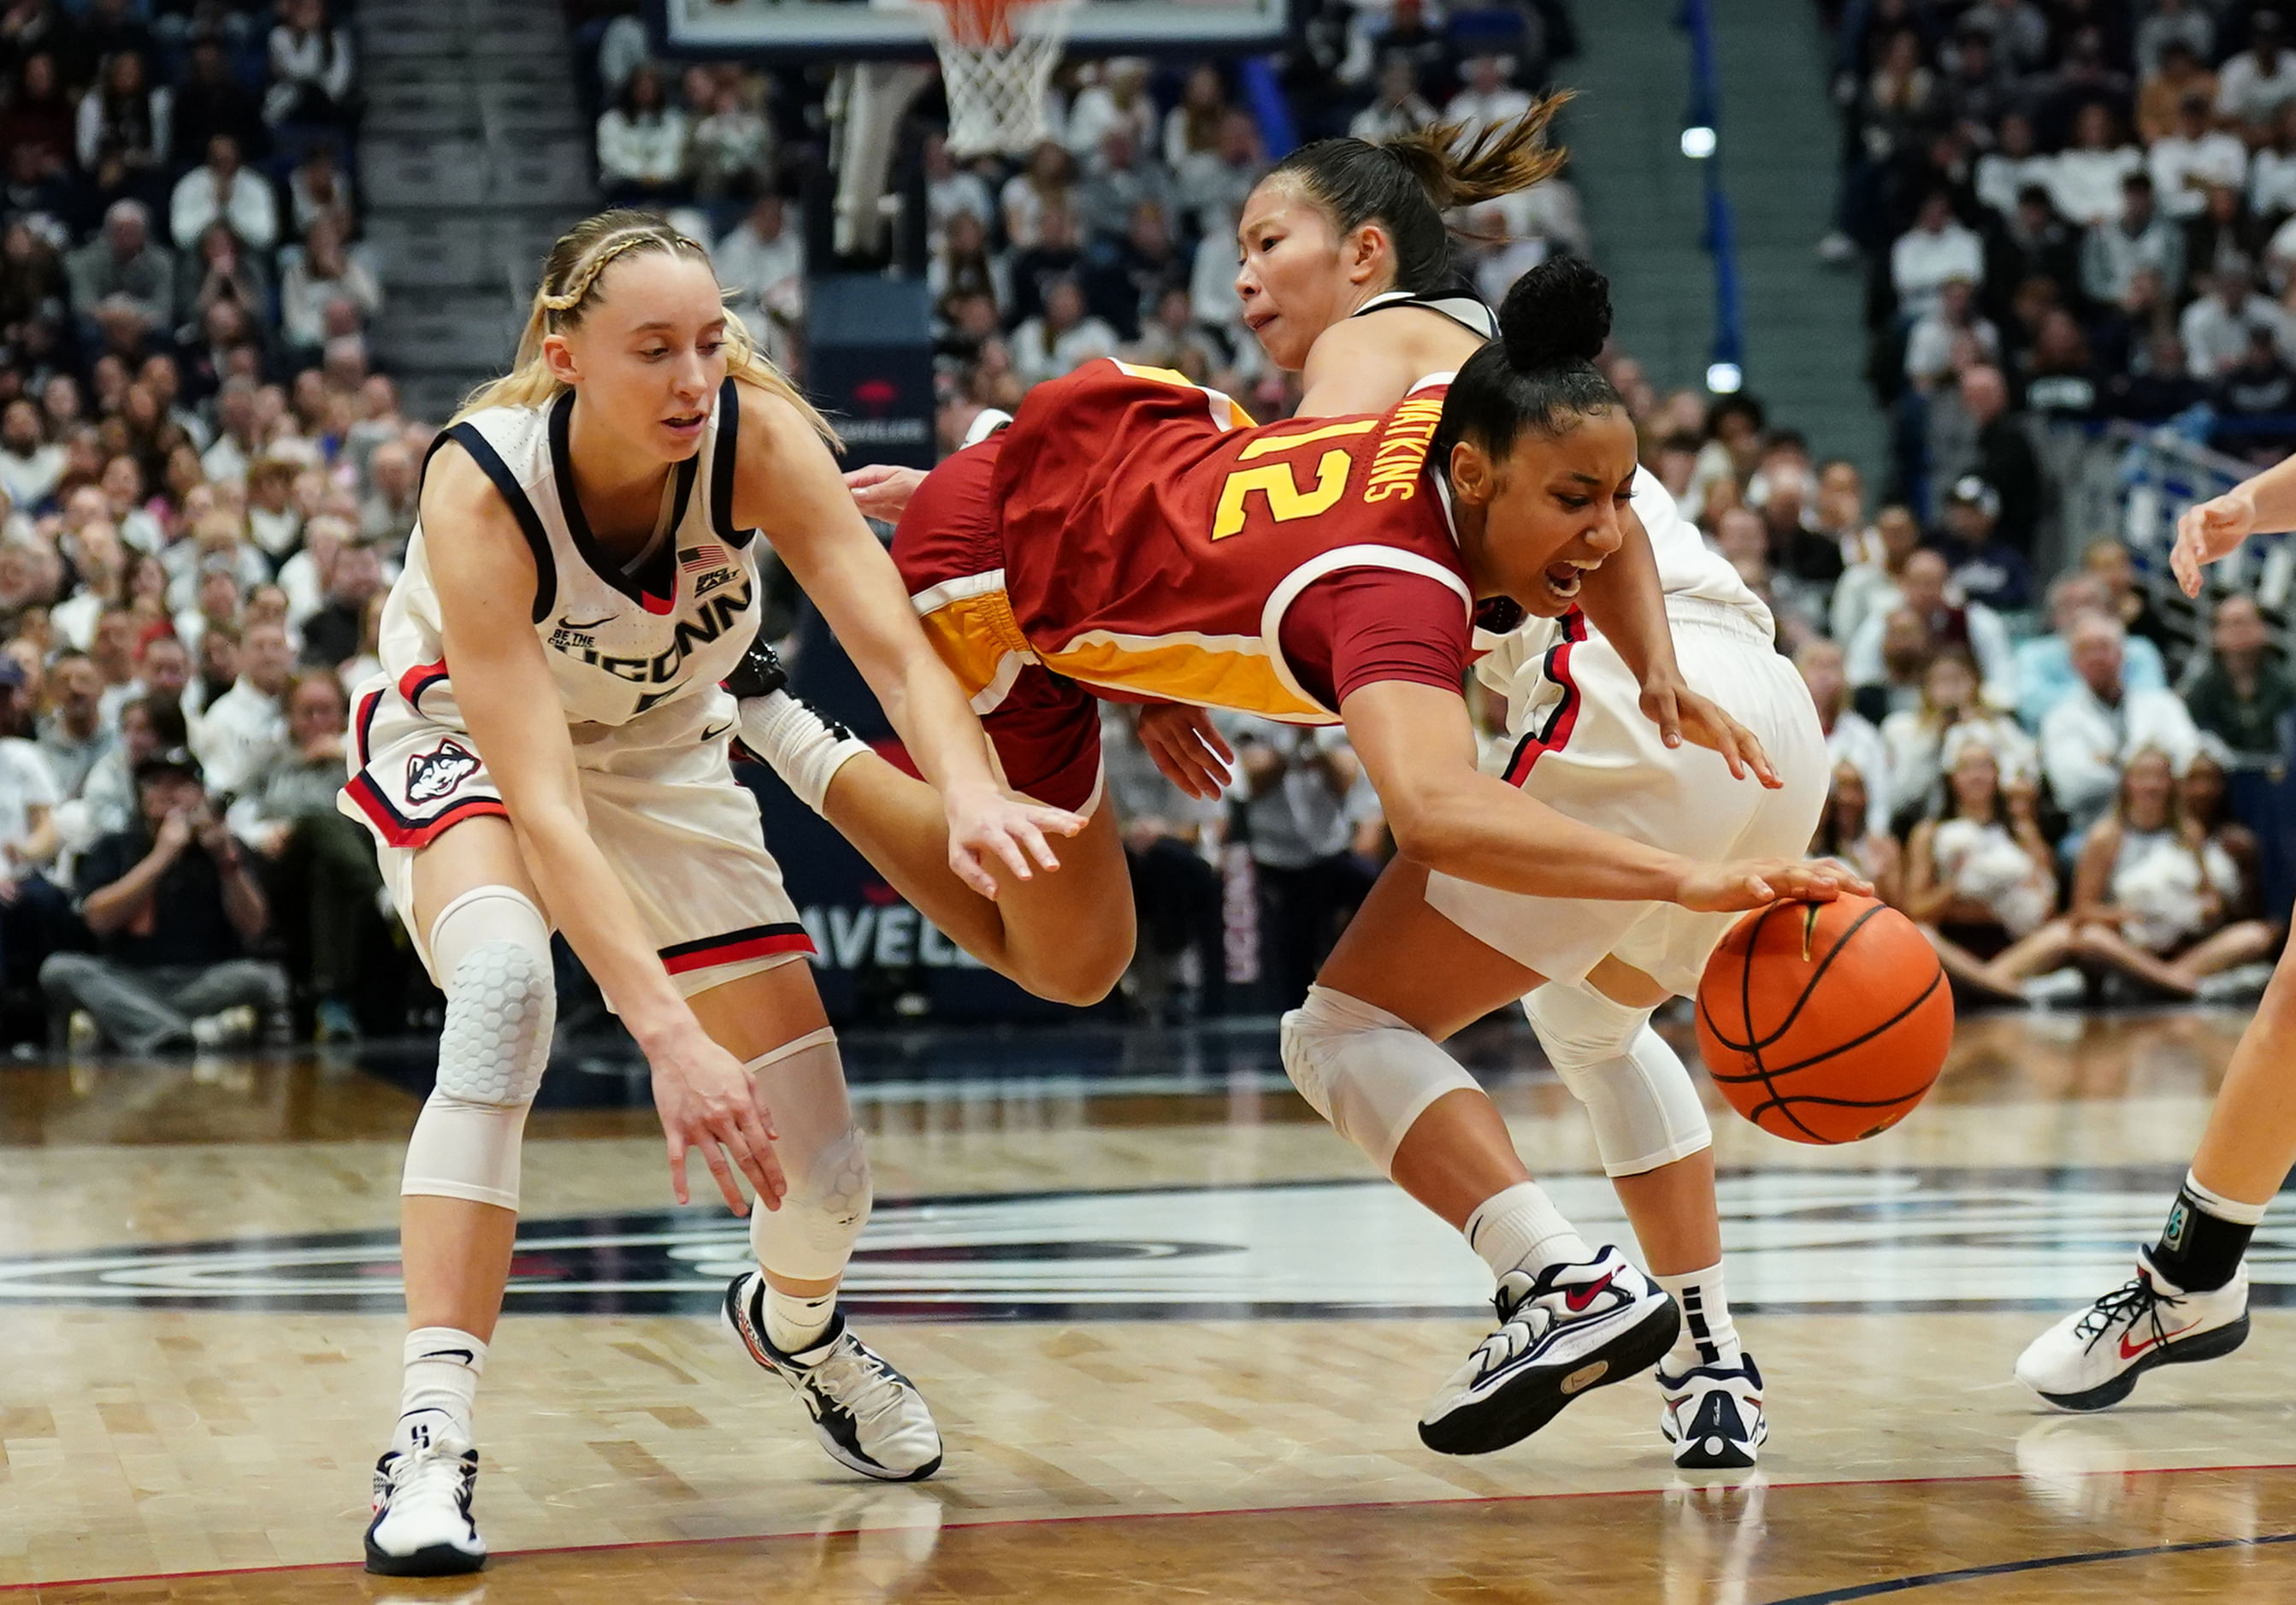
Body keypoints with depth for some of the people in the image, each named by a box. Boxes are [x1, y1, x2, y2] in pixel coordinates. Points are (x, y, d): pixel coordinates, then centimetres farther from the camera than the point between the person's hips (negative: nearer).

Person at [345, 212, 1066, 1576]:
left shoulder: (757, 433, -28)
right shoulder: (480, 488, -35)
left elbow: (893, 643, -36)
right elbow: (542, 804, -41)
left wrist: (968, 790, -58)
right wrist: (667, 1031, -51)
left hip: (665, 749, 3)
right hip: (461, 742, -3)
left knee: (820, 1174, -2)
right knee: (505, 980, -38)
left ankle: (795, 1320, 38)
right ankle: (432, 1438, -35)